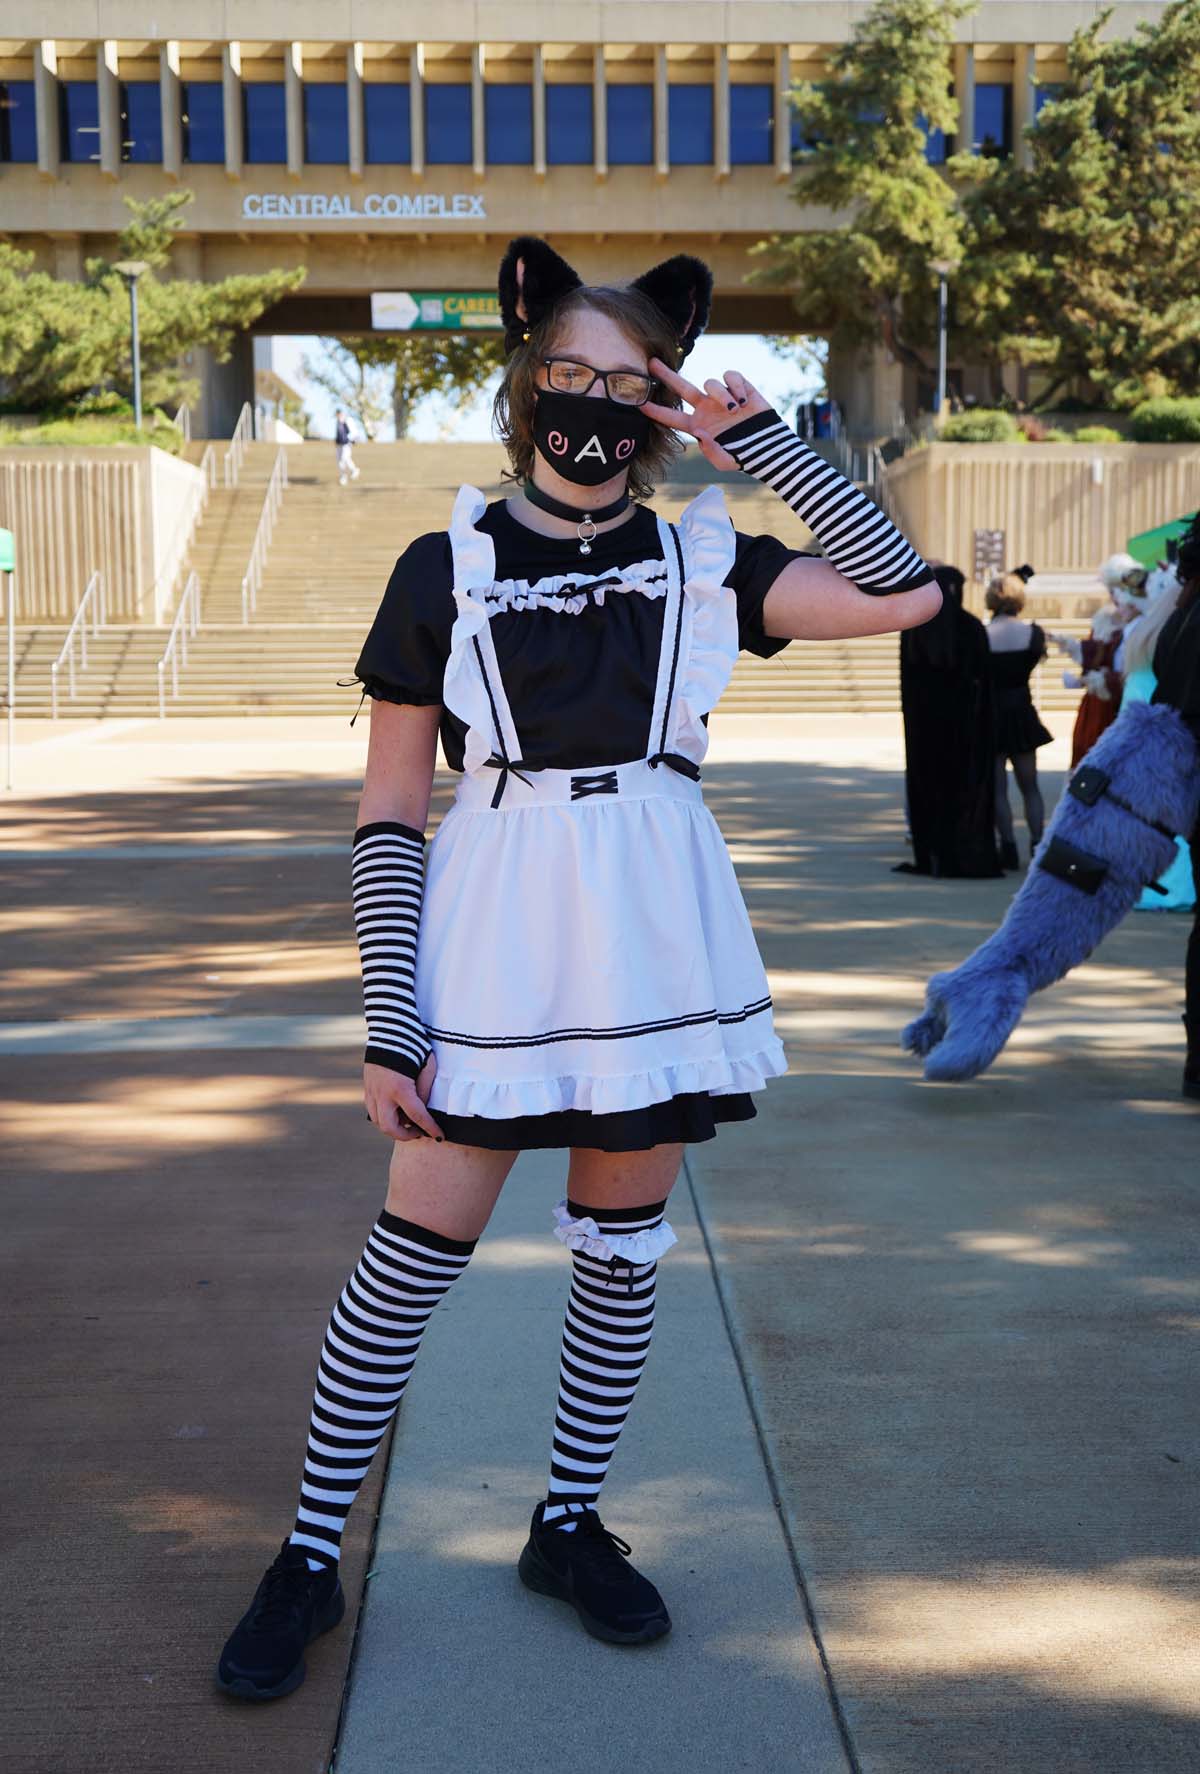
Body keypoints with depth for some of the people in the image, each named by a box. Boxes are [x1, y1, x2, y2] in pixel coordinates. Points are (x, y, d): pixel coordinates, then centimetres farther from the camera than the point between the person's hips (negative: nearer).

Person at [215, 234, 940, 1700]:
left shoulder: (700, 564, 7)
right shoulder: (446, 567, 0)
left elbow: (903, 593, -2)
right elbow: (388, 814, -1)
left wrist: (765, 440, -1)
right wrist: (388, 1023, -8)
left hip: (655, 939, 3)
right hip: (493, 936, -3)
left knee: (624, 1246, 11)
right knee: (417, 1249, 0)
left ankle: (570, 1526, 31)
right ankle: (308, 1559, 17)